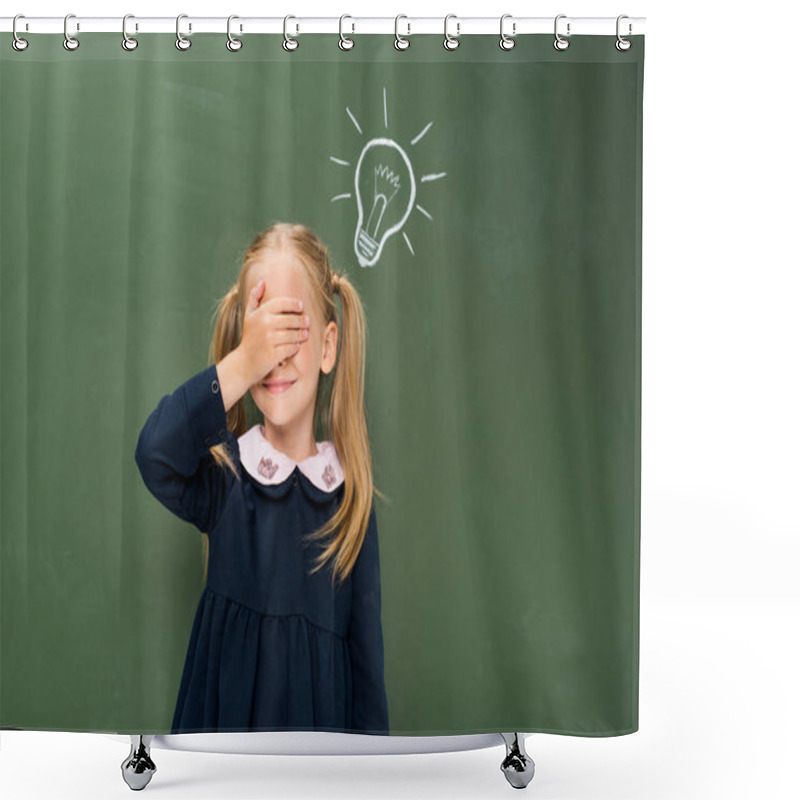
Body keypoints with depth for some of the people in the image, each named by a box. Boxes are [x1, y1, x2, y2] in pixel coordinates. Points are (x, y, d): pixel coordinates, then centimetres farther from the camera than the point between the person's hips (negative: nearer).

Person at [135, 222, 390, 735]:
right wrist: (242, 365, -30)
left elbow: (366, 651, 1)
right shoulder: (224, 476, -5)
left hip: (320, 718, 1)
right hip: (227, 716, -1)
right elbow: (155, 452, -29)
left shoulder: (350, 495, -2)